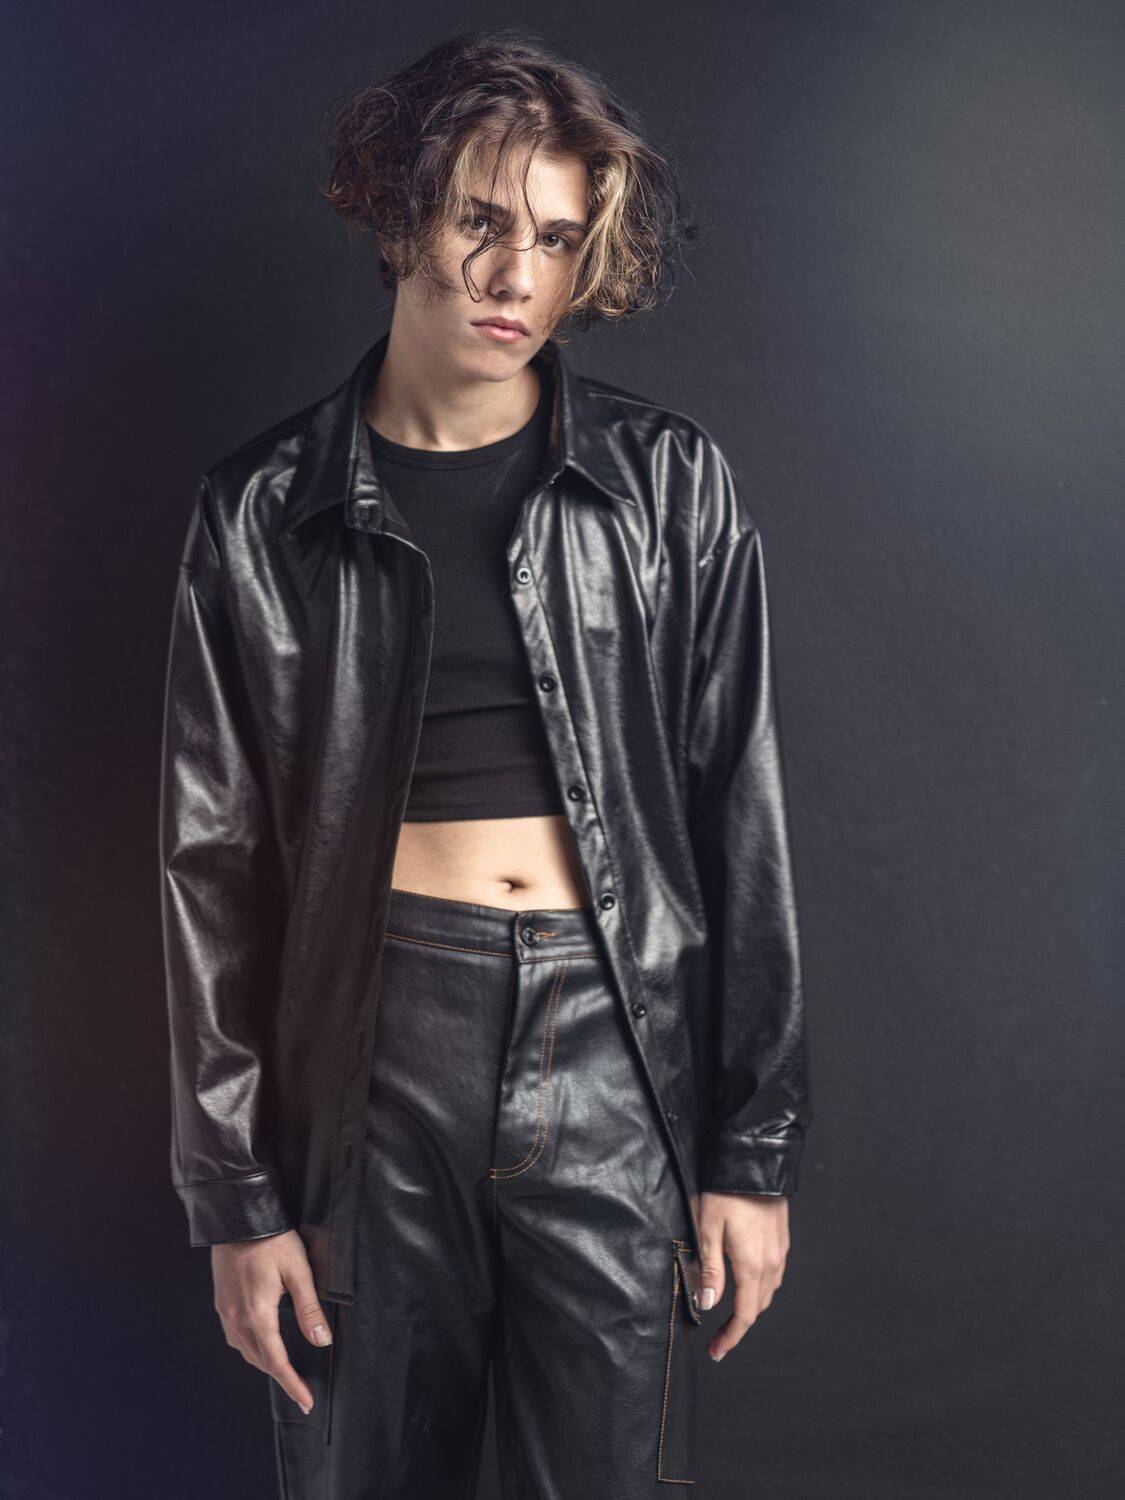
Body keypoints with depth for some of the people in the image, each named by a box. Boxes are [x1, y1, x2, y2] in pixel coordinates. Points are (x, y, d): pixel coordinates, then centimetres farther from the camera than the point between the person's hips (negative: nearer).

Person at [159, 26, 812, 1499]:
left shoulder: (671, 485, 2)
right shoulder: (267, 512, 2)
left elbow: (743, 819, 2)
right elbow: (214, 856, 4)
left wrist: (756, 1149, -1)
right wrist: (236, 1194, 3)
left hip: (615, 1049, 0)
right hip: (374, 1048, 1)